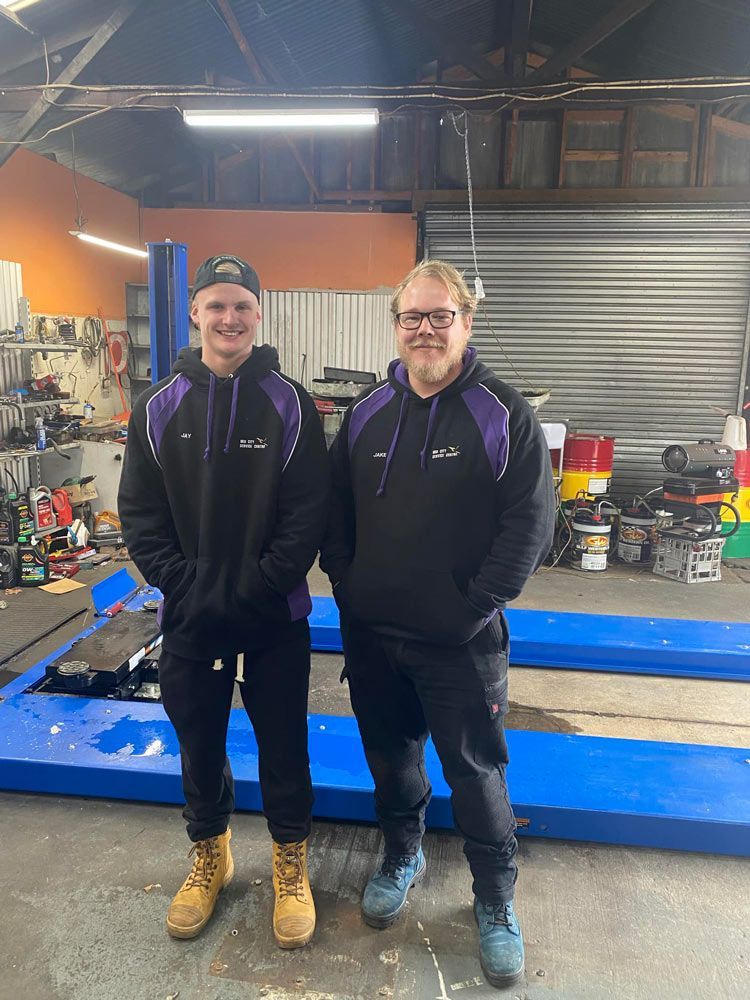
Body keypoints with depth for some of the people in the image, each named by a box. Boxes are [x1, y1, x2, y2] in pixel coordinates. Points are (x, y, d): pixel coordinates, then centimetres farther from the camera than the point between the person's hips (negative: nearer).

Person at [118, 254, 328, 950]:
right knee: (198, 743, 18)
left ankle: (290, 862, 37)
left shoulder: (290, 405, -5)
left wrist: (255, 589, -16)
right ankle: (210, 857, 43)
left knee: (283, 744, 12)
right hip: (189, 618, 2)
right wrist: (185, 584, -12)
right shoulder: (158, 408, 1)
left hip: (276, 619, -2)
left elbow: (308, 514, -9)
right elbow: (139, 515, -1)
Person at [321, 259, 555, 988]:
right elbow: (335, 512, 9)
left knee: (475, 772, 10)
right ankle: (401, 855, 48)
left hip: (461, 642, -4)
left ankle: (495, 901, 34)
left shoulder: (503, 415, -8)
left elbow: (530, 522, -11)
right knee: (390, 756, 21)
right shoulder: (367, 413, 4)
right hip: (371, 634, 4)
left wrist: (477, 604, -14)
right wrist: (346, 588, 1)